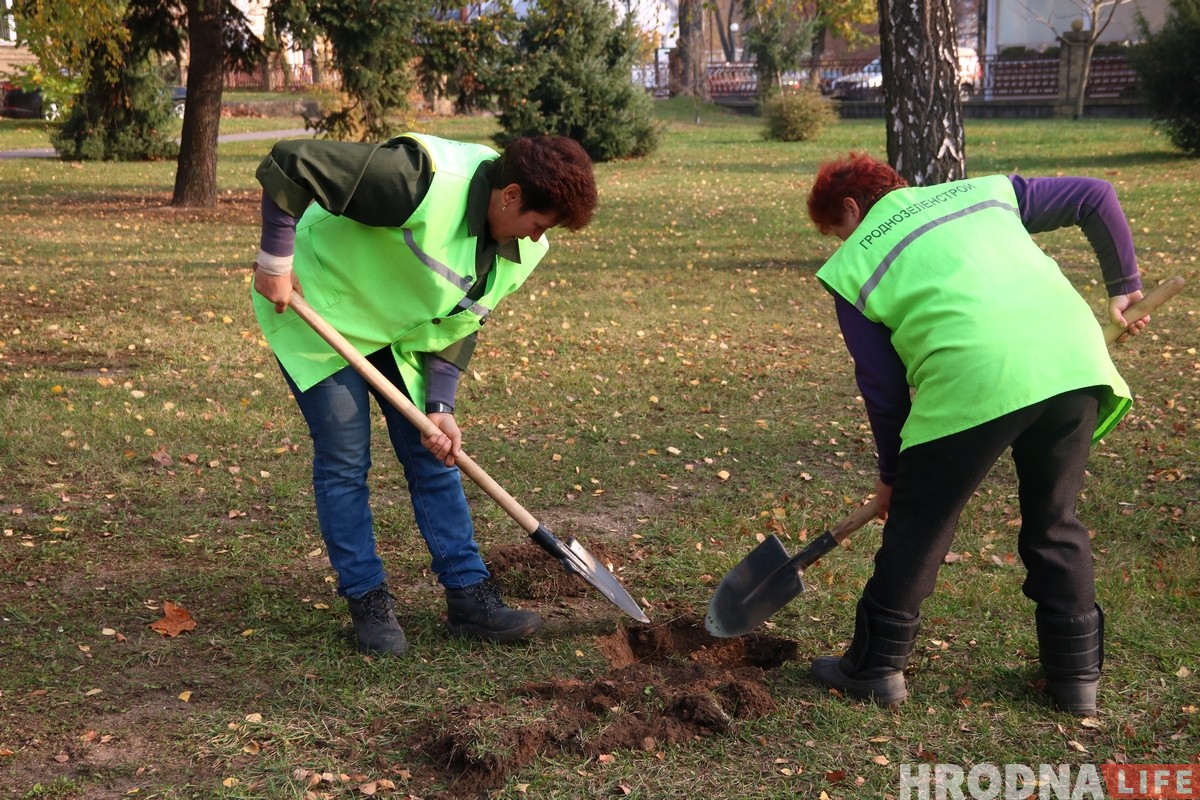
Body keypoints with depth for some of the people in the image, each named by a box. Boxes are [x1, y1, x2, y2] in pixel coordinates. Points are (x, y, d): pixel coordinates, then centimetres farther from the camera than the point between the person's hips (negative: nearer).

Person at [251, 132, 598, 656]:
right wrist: (276, 263, -27)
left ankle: (468, 596, 12)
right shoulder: (426, 181, -36)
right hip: (317, 311, -7)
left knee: (434, 457, 5)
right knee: (344, 460, -5)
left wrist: (440, 408, -9)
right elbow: (288, 165, -35)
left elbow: (460, 321, 0)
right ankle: (368, 602, 9)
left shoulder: (520, 249, -10)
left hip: (400, 328, 7)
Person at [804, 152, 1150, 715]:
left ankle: (876, 666, 24)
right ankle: (1077, 673, 29)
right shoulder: (984, 191, 27)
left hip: (972, 379, -5)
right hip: (1076, 361, 5)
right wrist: (1122, 284, 32)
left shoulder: (853, 264, 15)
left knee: (917, 525, 13)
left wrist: (891, 471, 26)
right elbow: (1096, 197, 24)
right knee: (1055, 522, 21)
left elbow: (881, 386, 14)